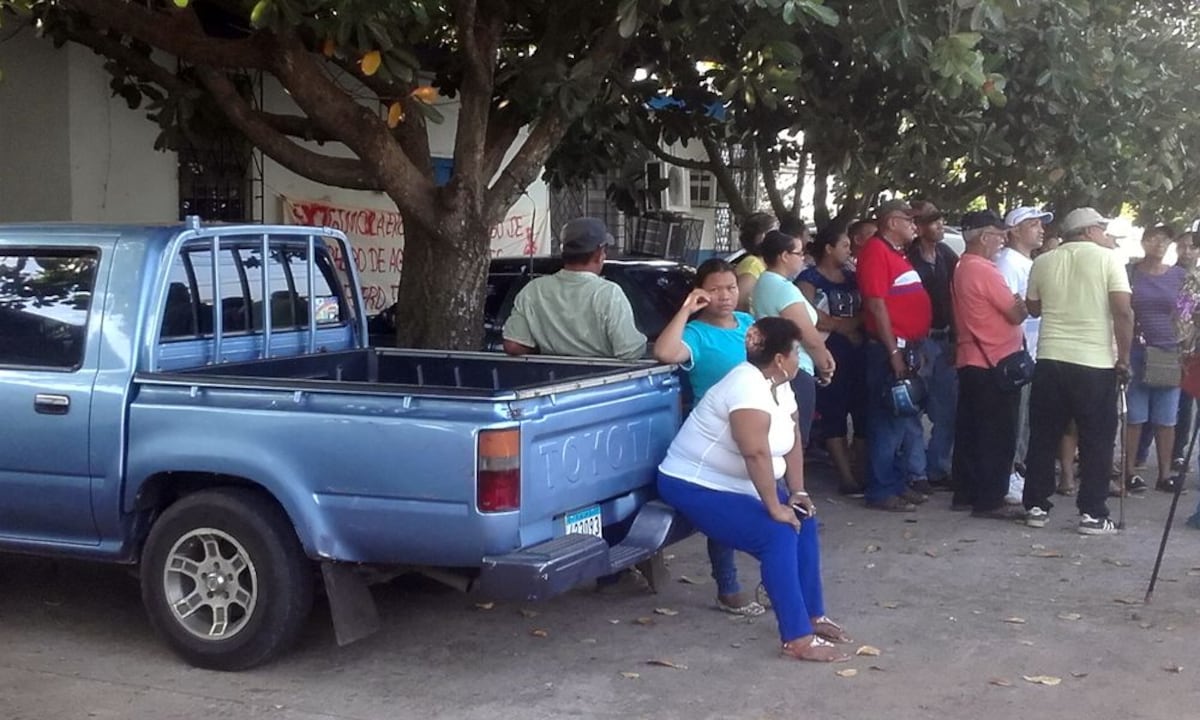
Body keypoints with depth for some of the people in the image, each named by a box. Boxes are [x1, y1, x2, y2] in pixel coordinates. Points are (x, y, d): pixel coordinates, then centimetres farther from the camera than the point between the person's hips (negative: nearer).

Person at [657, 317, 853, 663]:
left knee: (804, 522, 2)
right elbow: (757, 454, -33)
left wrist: (796, 494, 0)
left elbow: (793, 443, 8)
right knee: (778, 534, -22)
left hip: (736, 485, 10)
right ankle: (798, 639, -20)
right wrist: (774, 507, -28)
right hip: (694, 487, -10)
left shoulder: (779, 385, 5)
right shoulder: (748, 388, -27)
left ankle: (812, 615, 14)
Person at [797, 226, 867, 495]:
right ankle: (847, 477, -2)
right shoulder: (810, 278, 0)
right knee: (834, 414, -3)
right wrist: (848, 325, -1)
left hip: (858, 351, 6)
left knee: (864, 412, 1)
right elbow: (811, 319, -12)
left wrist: (837, 324, -7)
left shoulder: (852, 277, 19)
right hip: (829, 354, -6)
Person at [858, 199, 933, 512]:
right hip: (890, 348, -10)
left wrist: (916, 346, 16)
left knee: (900, 419, 15)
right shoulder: (876, 252, -12)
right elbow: (876, 304, -18)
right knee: (888, 419, -7)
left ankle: (896, 482, 23)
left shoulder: (897, 253, 18)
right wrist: (894, 352, -20)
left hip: (908, 347, 10)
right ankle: (881, 491, -2)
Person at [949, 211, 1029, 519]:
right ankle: (990, 500, -3)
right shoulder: (984, 270, -17)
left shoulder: (962, 268, 13)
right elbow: (1016, 314, -14)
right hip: (995, 363, -10)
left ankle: (966, 492, 19)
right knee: (998, 434, -5)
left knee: (970, 430, 13)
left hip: (971, 361, 10)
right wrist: (1024, 303, 4)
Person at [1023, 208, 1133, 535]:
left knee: (1043, 438, 11)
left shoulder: (1043, 262, 7)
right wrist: (1123, 358, -5)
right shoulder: (1108, 259, -4)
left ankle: (1036, 506, 13)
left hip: (1051, 360, 4)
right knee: (1096, 441, 4)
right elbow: (1123, 312, -11)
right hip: (1096, 363, -3)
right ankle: (1092, 514, 4)